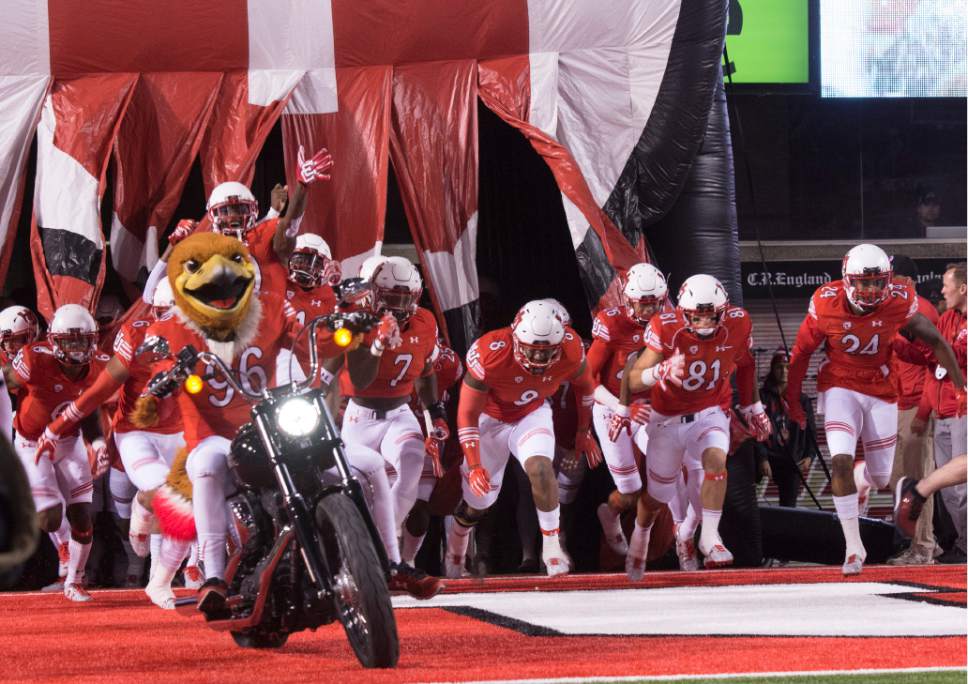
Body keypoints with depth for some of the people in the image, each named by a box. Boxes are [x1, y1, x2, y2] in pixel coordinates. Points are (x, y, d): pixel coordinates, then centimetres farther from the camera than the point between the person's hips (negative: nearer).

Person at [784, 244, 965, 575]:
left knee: (881, 477, 8)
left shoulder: (899, 302, -17)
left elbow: (935, 341, -3)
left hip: (881, 391, 2)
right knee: (841, 461, -19)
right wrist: (792, 399, 2)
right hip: (840, 387, -2)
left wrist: (961, 383, 0)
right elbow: (802, 351, -4)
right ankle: (853, 546, -7)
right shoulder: (827, 304, -19)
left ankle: (861, 479, 49)